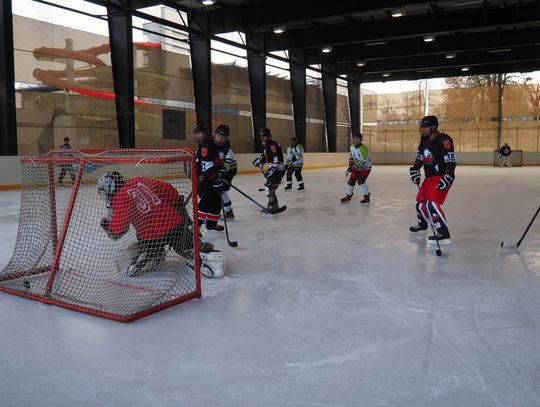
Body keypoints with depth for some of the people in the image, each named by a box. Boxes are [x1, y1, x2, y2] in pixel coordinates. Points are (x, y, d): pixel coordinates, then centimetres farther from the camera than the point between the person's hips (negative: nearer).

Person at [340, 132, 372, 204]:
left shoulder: (364, 149, -29)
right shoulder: (352, 146, -4)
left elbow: (364, 163, -32)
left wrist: (354, 167, -33)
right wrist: (351, 164, 7)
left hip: (365, 168, -7)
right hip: (357, 167, 7)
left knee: (360, 181, -24)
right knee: (351, 181, 4)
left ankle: (366, 197, -13)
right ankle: (348, 196, 23)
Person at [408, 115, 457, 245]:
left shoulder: (443, 139, -19)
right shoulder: (424, 140, 8)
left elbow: (450, 160, -26)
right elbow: (420, 156, 20)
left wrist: (448, 177, -33)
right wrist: (415, 170, 9)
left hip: (442, 177, -9)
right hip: (429, 176, 9)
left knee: (432, 203, -22)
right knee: (420, 200, 19)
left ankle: (443, 235, -23)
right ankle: (422, 224, 46)